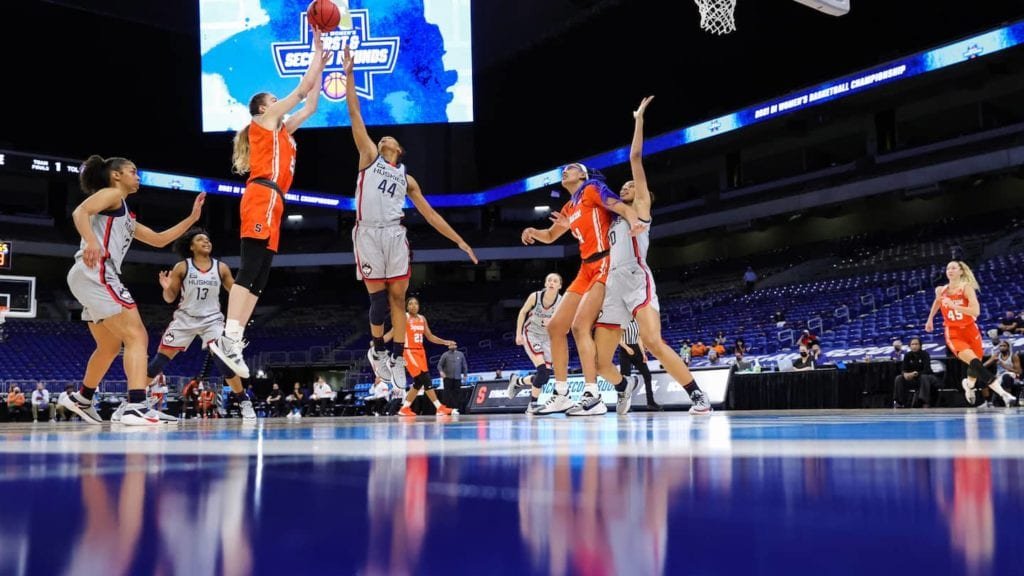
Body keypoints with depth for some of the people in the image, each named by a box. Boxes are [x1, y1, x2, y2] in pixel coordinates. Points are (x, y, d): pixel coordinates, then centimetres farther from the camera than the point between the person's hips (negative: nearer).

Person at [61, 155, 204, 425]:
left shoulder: (126, 217, 30)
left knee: (110, 346, 23)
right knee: (137, 336, -17)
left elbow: (159, 240, 31)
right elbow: (80, 212, -15)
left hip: (93, 279, 10)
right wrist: (91, 241, -32)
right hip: (95, 273, -10)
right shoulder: (112, 193, 4)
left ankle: (81, 399, 39)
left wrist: (192, 218, 28)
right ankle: (135, 406, -30)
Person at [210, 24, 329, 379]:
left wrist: (320, 64, 32)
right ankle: (229, 338, -29)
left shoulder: (281, 130, 29)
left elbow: (311, 104, 33)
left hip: (271, 203, 9)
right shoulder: (265, 121, 8)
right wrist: (317, 53, 16)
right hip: (262, 198, -9)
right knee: (249, 271, -20)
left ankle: (233, 340, -5)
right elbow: (303, 89, 7)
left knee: (258, 279, 0)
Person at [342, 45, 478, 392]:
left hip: (395, 235, 2)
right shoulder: (369, 156, 14)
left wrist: (459, 240, 14)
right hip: (368, 234, -2)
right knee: (378, 298, -3)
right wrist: (348, 74, -1)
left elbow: (430, 213, 20)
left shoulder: (407, 179, 21)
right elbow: (355, 115, 6)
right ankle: (377, 350, 17)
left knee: (398, 298, 0)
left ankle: (397, 358, 7)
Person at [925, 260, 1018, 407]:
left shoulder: (967, 288, -9)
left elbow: (976, 311, -23)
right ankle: (1003, 393, -29)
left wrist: (954, 306, -33)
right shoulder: (941, 290, 1)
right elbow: (937, 303, 26)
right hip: (953, 334, 0)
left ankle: (969, 385, 49)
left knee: (975, 365, 13)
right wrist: (930, 320, 31)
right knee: (975, 363, -23)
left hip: (970, 331, 0)